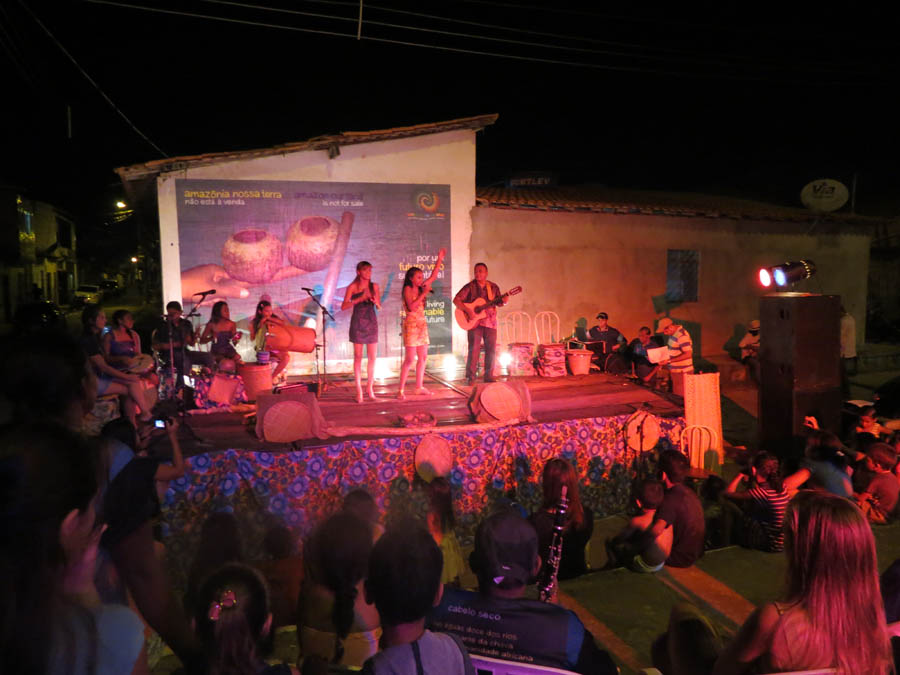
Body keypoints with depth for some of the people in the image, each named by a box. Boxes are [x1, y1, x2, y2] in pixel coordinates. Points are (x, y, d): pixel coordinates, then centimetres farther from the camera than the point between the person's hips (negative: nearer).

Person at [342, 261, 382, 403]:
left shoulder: (374, 286, 7)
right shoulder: (353, 287, -1)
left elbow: (379, 307, 8)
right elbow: (344, 306, -8)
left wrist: (376, 301, -14)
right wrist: (360, 299, -16)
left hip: (371, 322, 3)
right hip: (358, 322, -3)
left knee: (372, 357, 2)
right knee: (358, 357, -1)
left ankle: (370, 387, 15)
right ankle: (359, 390, 4)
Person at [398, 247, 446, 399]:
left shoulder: (420, 288, 12)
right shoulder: (408, 289, -7)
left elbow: (433, 276, 16)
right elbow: (411, 307, -20)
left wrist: (440, 259, 10)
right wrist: (424, 294, -18)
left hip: (422, 325, 8)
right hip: (411, 325, -8)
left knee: (423, 357, 8)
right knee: (410, 358, -10)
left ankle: (419, 386, 16)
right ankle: (401, 390, -6)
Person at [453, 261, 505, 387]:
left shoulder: (493, 287, 8)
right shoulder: (470, 287, -3)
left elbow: (498, 302, 13)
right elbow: (456, 300, -8)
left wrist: (503, 301, -11)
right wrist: (468, 311, -19)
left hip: (490, 321, 4)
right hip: (474, 321, -4)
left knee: (491, 349, 5)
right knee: (474, 349, -7)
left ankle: (488, 376, 17)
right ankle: (470, 378, 1)